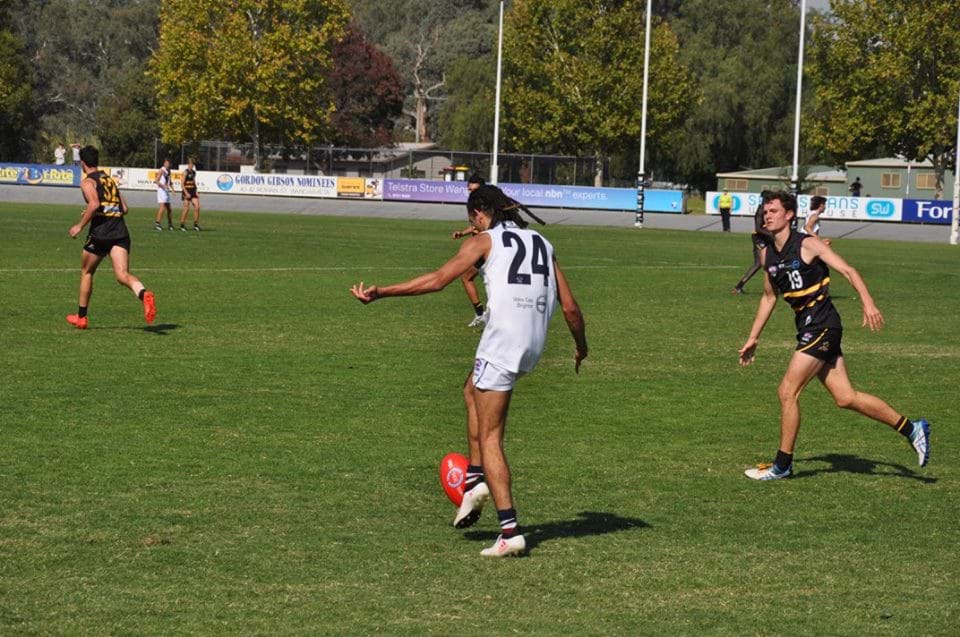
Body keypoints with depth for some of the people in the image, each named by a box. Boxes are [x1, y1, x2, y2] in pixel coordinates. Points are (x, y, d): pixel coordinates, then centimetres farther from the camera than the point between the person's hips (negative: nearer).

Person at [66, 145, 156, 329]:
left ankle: (81, 317, 25)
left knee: (86, 272, 16)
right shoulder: (110, 179, 22)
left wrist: (80, 226, -8)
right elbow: (124, 208, 20)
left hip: (100, 232, -5)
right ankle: (144, 294, -41)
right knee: (122, 275, -9)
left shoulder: (88, 181, 0)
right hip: (120, 231, 5)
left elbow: (94, 204, -17)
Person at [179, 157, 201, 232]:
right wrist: (186, 193, -19)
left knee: (197, 207, -5)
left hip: (193, 192, 6)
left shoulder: (194, 172, 13)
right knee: (186, 209, -5)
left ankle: (196, 224, 0)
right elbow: (182, 184, -12)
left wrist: (196, 192, 13)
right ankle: (182, 225, 6)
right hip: (186, 192, -6)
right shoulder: (185, 172, -9)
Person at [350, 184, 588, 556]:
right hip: (535, 345, 6)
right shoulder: (541, 243, 19)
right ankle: (475, 479, 19)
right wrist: (581, 347, 31)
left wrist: (380, 294, -5)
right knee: (473, 391, 31)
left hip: (501, 341, -6)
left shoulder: (484, 241, 4)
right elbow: (570, 307, 15)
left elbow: (437, 280, -8)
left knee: (489, 438, 0)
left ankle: (510, 532, -7)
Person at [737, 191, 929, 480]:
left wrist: (868, 302, -29)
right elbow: (769, 297, 24)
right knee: (846, 397, 6)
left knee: (788, 391, -9)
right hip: (807, 327, 8)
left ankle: (782, 465, 3)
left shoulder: (807, 244, -10)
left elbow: (848, 271, -15)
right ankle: (912, 430, 18)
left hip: (821, 324, -8)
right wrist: (753, 338, 23)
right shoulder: (767, 254, 11)